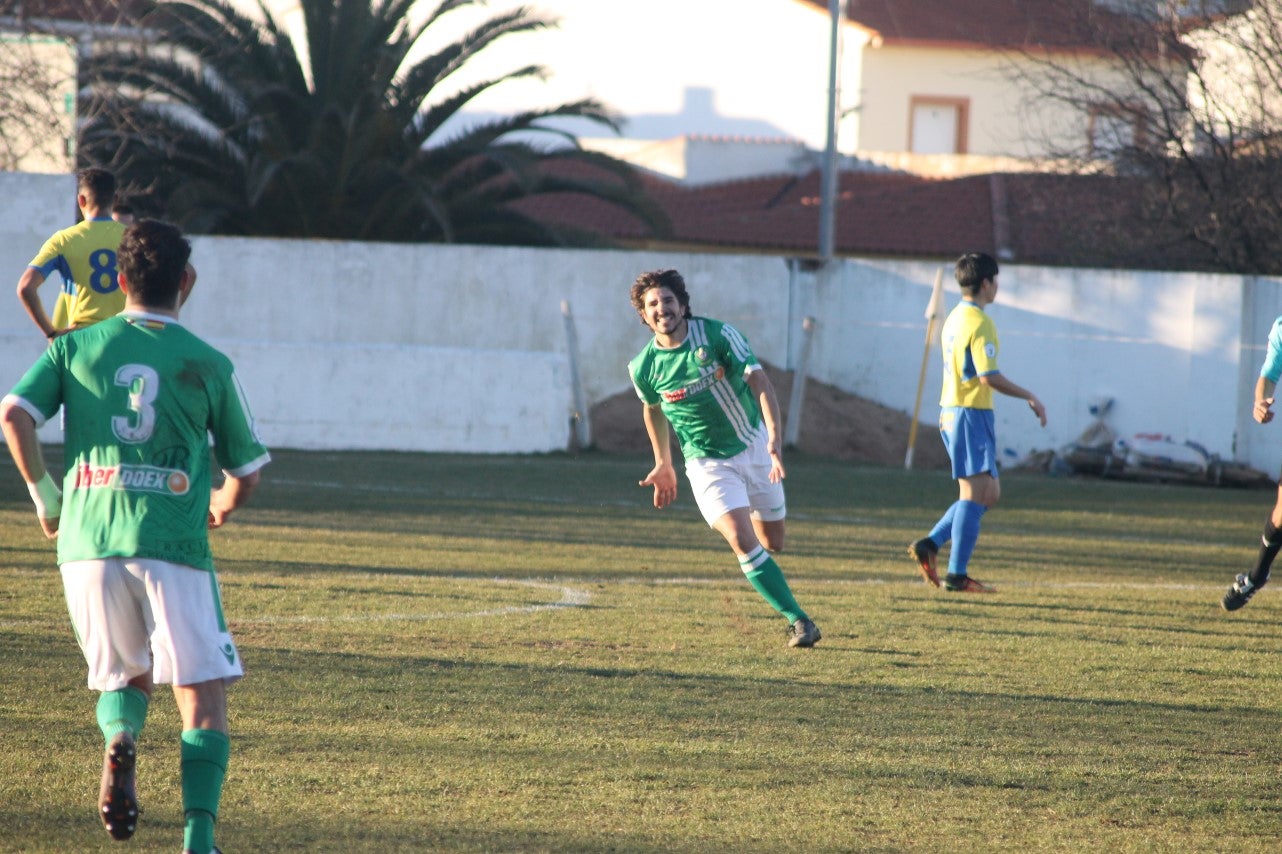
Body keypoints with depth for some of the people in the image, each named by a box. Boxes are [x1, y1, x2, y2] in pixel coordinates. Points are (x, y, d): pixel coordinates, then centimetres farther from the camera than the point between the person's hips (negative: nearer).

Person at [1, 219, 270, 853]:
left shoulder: (73, 348, 10)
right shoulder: (209, 365, 7)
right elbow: (247, 471, 13)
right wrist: (221, 507, 35)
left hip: (87, 541, 2)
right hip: (173, 542, -2)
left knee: (126, 676, 22)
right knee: (203, 693, 0)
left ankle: (118, 741, -11)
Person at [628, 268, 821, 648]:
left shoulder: (718, 334, -16)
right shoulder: (643, 368, -9)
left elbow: (759, 382, -20)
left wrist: (775, 437, -34)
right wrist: (663, 464, 18)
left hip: (754, 446, 1)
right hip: (708, 463, -1)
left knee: (773, 544, 13)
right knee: (742, 541, -21)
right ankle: (798, 620, -13)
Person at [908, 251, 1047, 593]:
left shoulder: (954, 318, 14)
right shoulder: (979, 323, -15)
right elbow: (989, 377, -21)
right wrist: (1030, 397, -12)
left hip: (951, 411, 10)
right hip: (972, 414, -10)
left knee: (990, 493, 14)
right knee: (975, 494, -5)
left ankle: (930, 544, 8)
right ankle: (957, 574, -5)